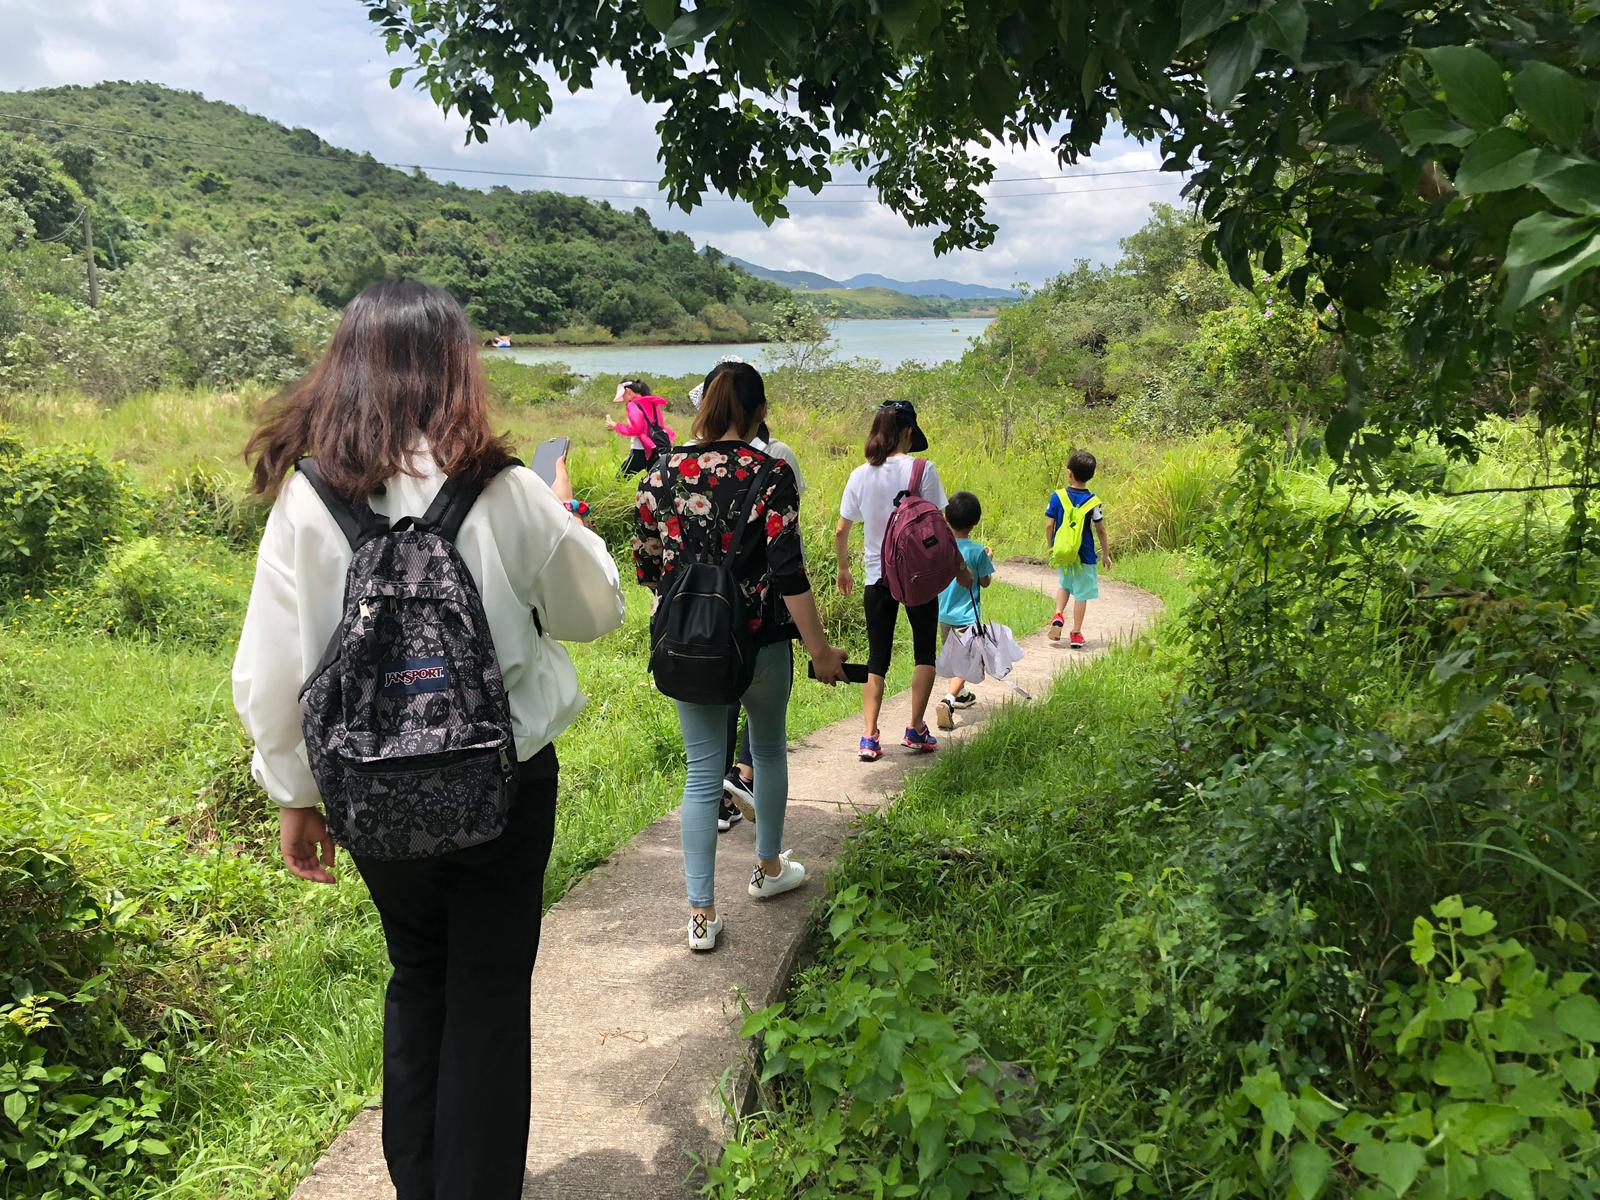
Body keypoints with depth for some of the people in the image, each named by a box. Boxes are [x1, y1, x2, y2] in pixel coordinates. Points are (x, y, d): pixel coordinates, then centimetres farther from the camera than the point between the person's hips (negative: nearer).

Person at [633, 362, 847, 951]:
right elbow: (788, 571, -15)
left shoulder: (662, 473, -1)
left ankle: (701, 914, 10)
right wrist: (820, 648, -9)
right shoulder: (771, 474, -11)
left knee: (702, 772, 9)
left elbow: (646, 564, 5)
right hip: (760, 642, -2)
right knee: (769, 749, 22)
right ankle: (769, 868, 40)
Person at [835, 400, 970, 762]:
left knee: (877, 659, 10)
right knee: (925, 652, 15)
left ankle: (869, 737, 0)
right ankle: (916, 730, 13)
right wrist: (959, 566, 4)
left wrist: (843, 569, 19)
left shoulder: (860, 475, 0)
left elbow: (841, 531, 4)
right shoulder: (922, 469, -9)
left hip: (877, 579, 2)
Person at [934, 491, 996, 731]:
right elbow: (985, 582, -4)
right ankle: (948, 701, -24)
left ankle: (960, 694, 42)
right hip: (968, 616, -5)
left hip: (943, 614, 5)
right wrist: (987, 560, 11)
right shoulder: (977, 551, -15)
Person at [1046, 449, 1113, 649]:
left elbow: (1049, 524, -7)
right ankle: (1076, 634, 13)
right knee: (1081, 593, 8)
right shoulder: (1094, 501, -9)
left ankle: (1058, 615, 4)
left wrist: (1050, 546, 9)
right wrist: (1105, 553, 9)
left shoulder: (1057, 496, -8)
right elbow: (1100, 529, -3)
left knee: (1064, 584, 26)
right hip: (1084, 555, -2)